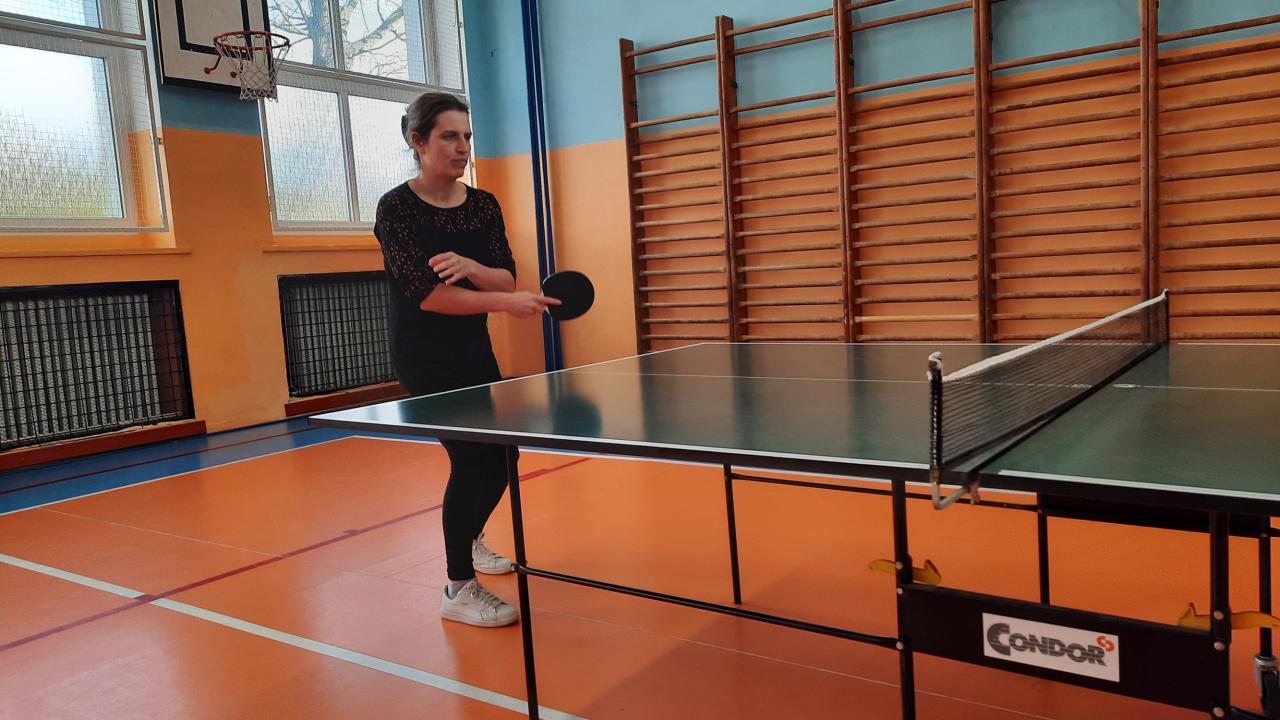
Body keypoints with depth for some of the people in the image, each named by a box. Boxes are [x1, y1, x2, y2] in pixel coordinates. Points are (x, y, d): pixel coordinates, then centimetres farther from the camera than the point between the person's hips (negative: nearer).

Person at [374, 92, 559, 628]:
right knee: (472, 458, -14)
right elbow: (427, 294, -24)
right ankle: (459, 589, 1)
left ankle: (469, 541, 42)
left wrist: (470, 267, -27)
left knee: (500, 453, 14)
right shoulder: (396, 208, -15)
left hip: (474, 350, 7)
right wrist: (504, 303, -31)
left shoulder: (483, 205, 2)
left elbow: (507, 278, -6)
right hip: (424, 357, -7)